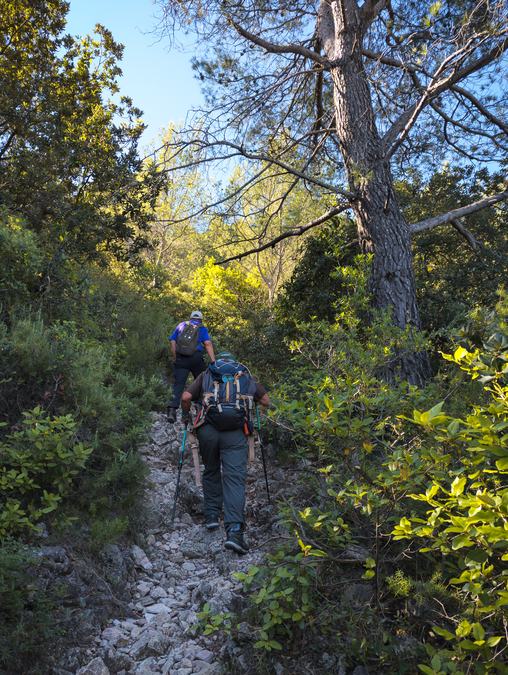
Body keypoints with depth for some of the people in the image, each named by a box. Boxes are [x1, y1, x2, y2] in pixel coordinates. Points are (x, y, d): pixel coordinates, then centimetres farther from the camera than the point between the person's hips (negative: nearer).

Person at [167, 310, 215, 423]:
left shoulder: (181, 325, 19)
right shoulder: (202, 328, 12)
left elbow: (172, 342, 10)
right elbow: (208, 344, -4)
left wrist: (175, 358, 15)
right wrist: (213, 361, -10)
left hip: (180, 359, 1)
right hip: (196, 358, -1)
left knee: (178, 384, -2)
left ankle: (172, 409, -18)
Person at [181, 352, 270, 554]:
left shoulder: (206, 375, 19)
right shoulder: (245, 376, 21)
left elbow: (186, 397, 6)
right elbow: (266, 401, 16)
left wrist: (185, 416, 23)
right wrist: (251, 400, 35)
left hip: (207, 429, 1)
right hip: (236, 432, -1)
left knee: (211, 471, 22)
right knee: (235, 478, -5)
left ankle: (212, 515, 24)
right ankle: (234, 531, -16)